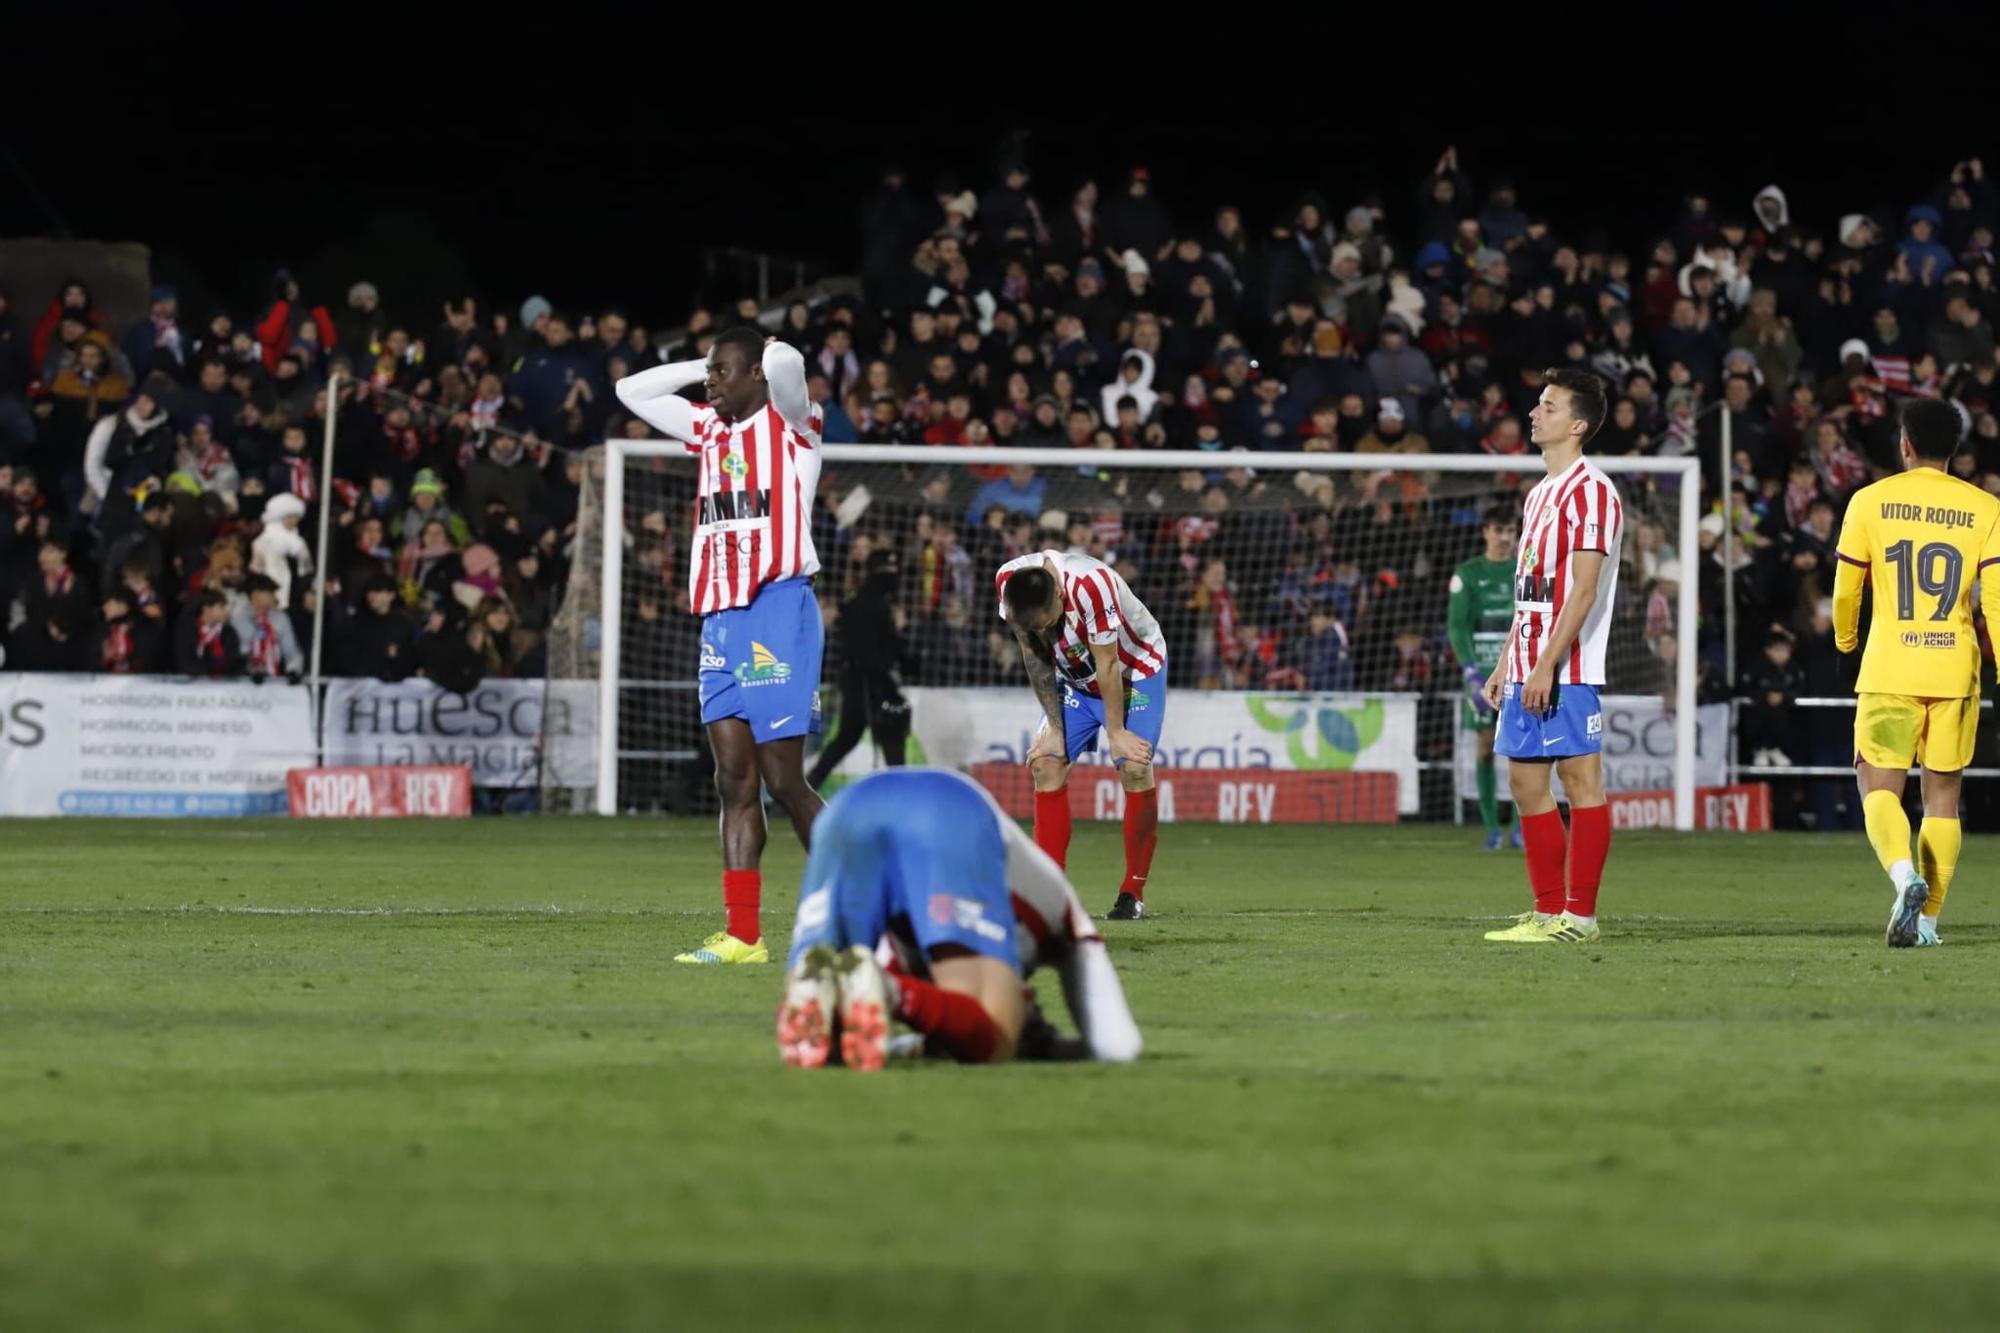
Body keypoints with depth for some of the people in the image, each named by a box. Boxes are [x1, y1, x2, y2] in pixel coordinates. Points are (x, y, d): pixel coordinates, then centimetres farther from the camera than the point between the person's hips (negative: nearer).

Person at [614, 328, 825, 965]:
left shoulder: (789, 423, -2)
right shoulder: (711, 428, 19)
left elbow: (784, 362, -22)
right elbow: (632, 391, 28)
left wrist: (774, 355, 1)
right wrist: (704, 366, 19)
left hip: (777, 608, -7)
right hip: (721, 617, 7)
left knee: (783, 778, -9)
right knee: (734, 777, 1)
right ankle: (742, 934, -2)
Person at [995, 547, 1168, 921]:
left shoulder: (1090, 586, -37)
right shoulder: (1007, 582, -21)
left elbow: (1108, 665, -27)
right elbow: (1034, 657, -9)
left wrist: (1116, 733, -18)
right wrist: (1054, 727, -9)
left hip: (1135, 669, -5)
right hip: (1076, 677, 5)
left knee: (1134, 767, -19)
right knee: (1046, 763, -8)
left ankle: (1134, 893, -10)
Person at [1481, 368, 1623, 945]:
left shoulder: (1589, 491, -11)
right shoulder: (1540, 494, 19)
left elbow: (1583, 589, -17)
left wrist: (1547, 665, -21)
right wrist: (1506, 663, 19)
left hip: (1567, 670, -10)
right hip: (1529, 669, 10)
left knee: (1580, 778, -6)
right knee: (1525, 780, 9)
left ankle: (1579, 914, -4)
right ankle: (1549, 908, 14)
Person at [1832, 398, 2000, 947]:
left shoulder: (1871, 501, 0)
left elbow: (1845, 589, 7)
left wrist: (1845, 638, 27)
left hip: (1889, 671, -2)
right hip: (1955, 673, 2)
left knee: (1880, 785, 0)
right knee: (1943, 793, 11)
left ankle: (1904, 873, -29)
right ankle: (1928, 917, 9)